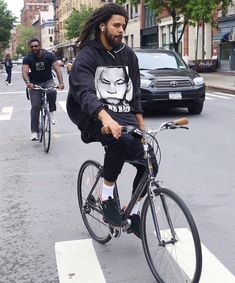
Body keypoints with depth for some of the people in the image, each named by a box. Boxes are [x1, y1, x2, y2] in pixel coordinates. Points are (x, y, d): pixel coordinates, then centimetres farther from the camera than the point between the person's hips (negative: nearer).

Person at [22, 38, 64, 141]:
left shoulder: (49, 55, -13)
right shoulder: (28, 58, -12)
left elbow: (57, 69, -22)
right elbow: (25, 72, -24)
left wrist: (61, 82, -39)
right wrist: (28, 82, -47)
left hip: (48, 81, 0)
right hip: (34, 83, 0)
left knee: (52, 92, -35)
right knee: (35, 107, -7)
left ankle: (51, 112, -9)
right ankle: (34, 131, 1)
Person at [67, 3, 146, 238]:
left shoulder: (128, 54, 10)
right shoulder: (87, 55, -9)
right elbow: (85, 91, -26)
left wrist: (142, 127, 10)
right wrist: (106, 118, -45)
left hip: (125, 115, 6)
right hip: (97, 118, -6)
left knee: (148, 162, -9)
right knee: (120, 141, -37)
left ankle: (134, 214, 13)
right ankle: (106, 198, -17)